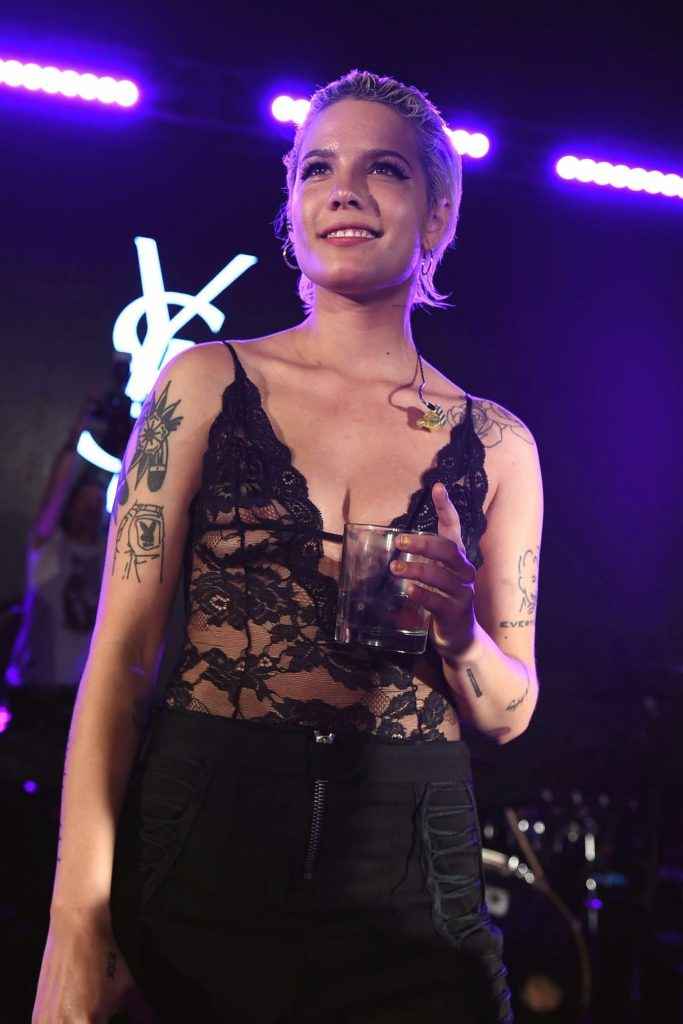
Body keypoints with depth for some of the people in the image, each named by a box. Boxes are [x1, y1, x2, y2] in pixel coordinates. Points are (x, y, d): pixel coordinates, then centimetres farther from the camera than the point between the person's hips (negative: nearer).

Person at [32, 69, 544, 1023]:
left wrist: (458, 629, -13)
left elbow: (510, 714, 10)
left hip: (407, 876, 1)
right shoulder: (209, 383, 1)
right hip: (200, 844, -1)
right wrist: (78, 919, -13)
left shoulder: (494, 442, 6)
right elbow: (121, 648, -4)